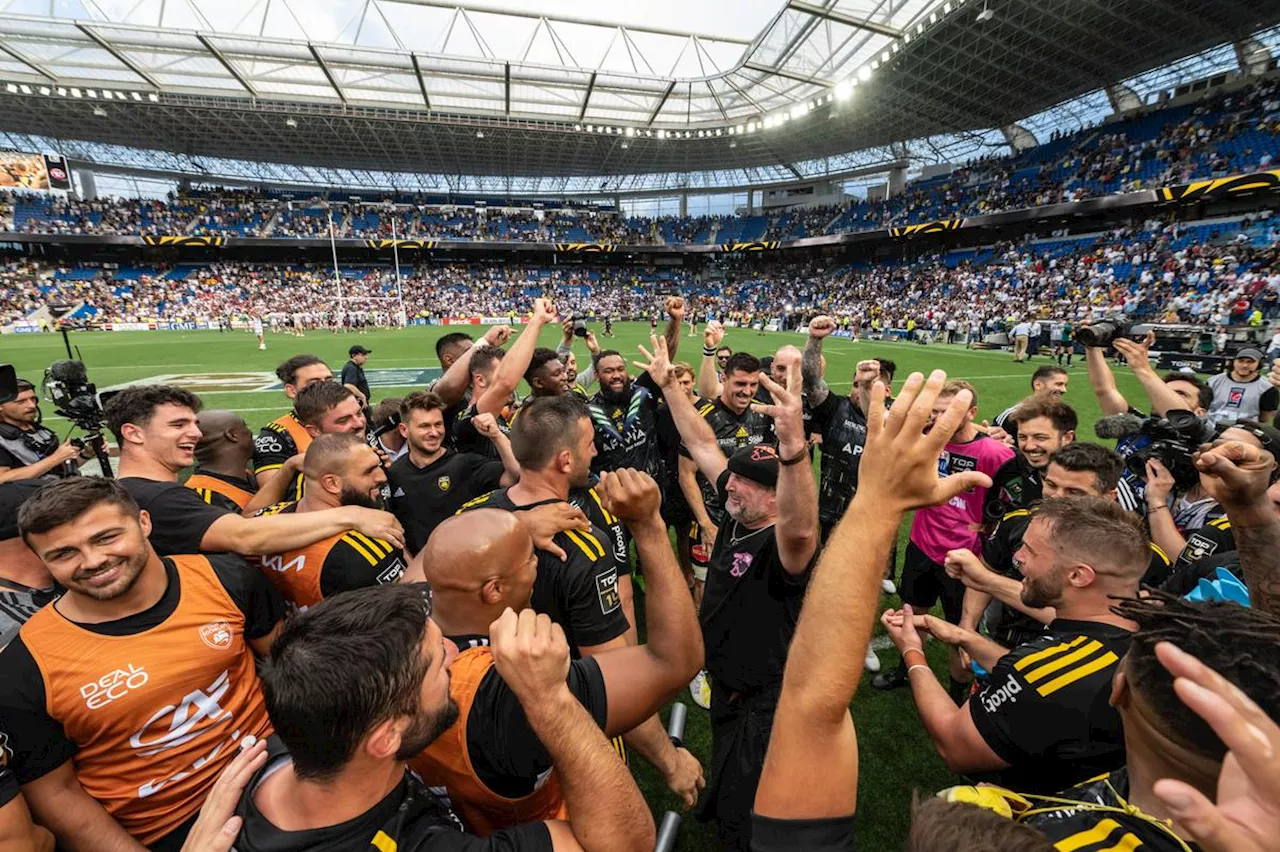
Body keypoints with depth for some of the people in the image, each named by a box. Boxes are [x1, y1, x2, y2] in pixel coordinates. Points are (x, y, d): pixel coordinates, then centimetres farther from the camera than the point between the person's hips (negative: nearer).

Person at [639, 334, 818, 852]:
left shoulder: (785, 546, -29)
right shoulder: (737, 517, -7)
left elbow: (800, 528, -55)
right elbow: (703, 446, -2)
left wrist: (794, 446, -71)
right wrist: (668, 383, -1)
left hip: (765, 704, -8)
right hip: (727, 689, 8)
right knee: (722, 799, 30)